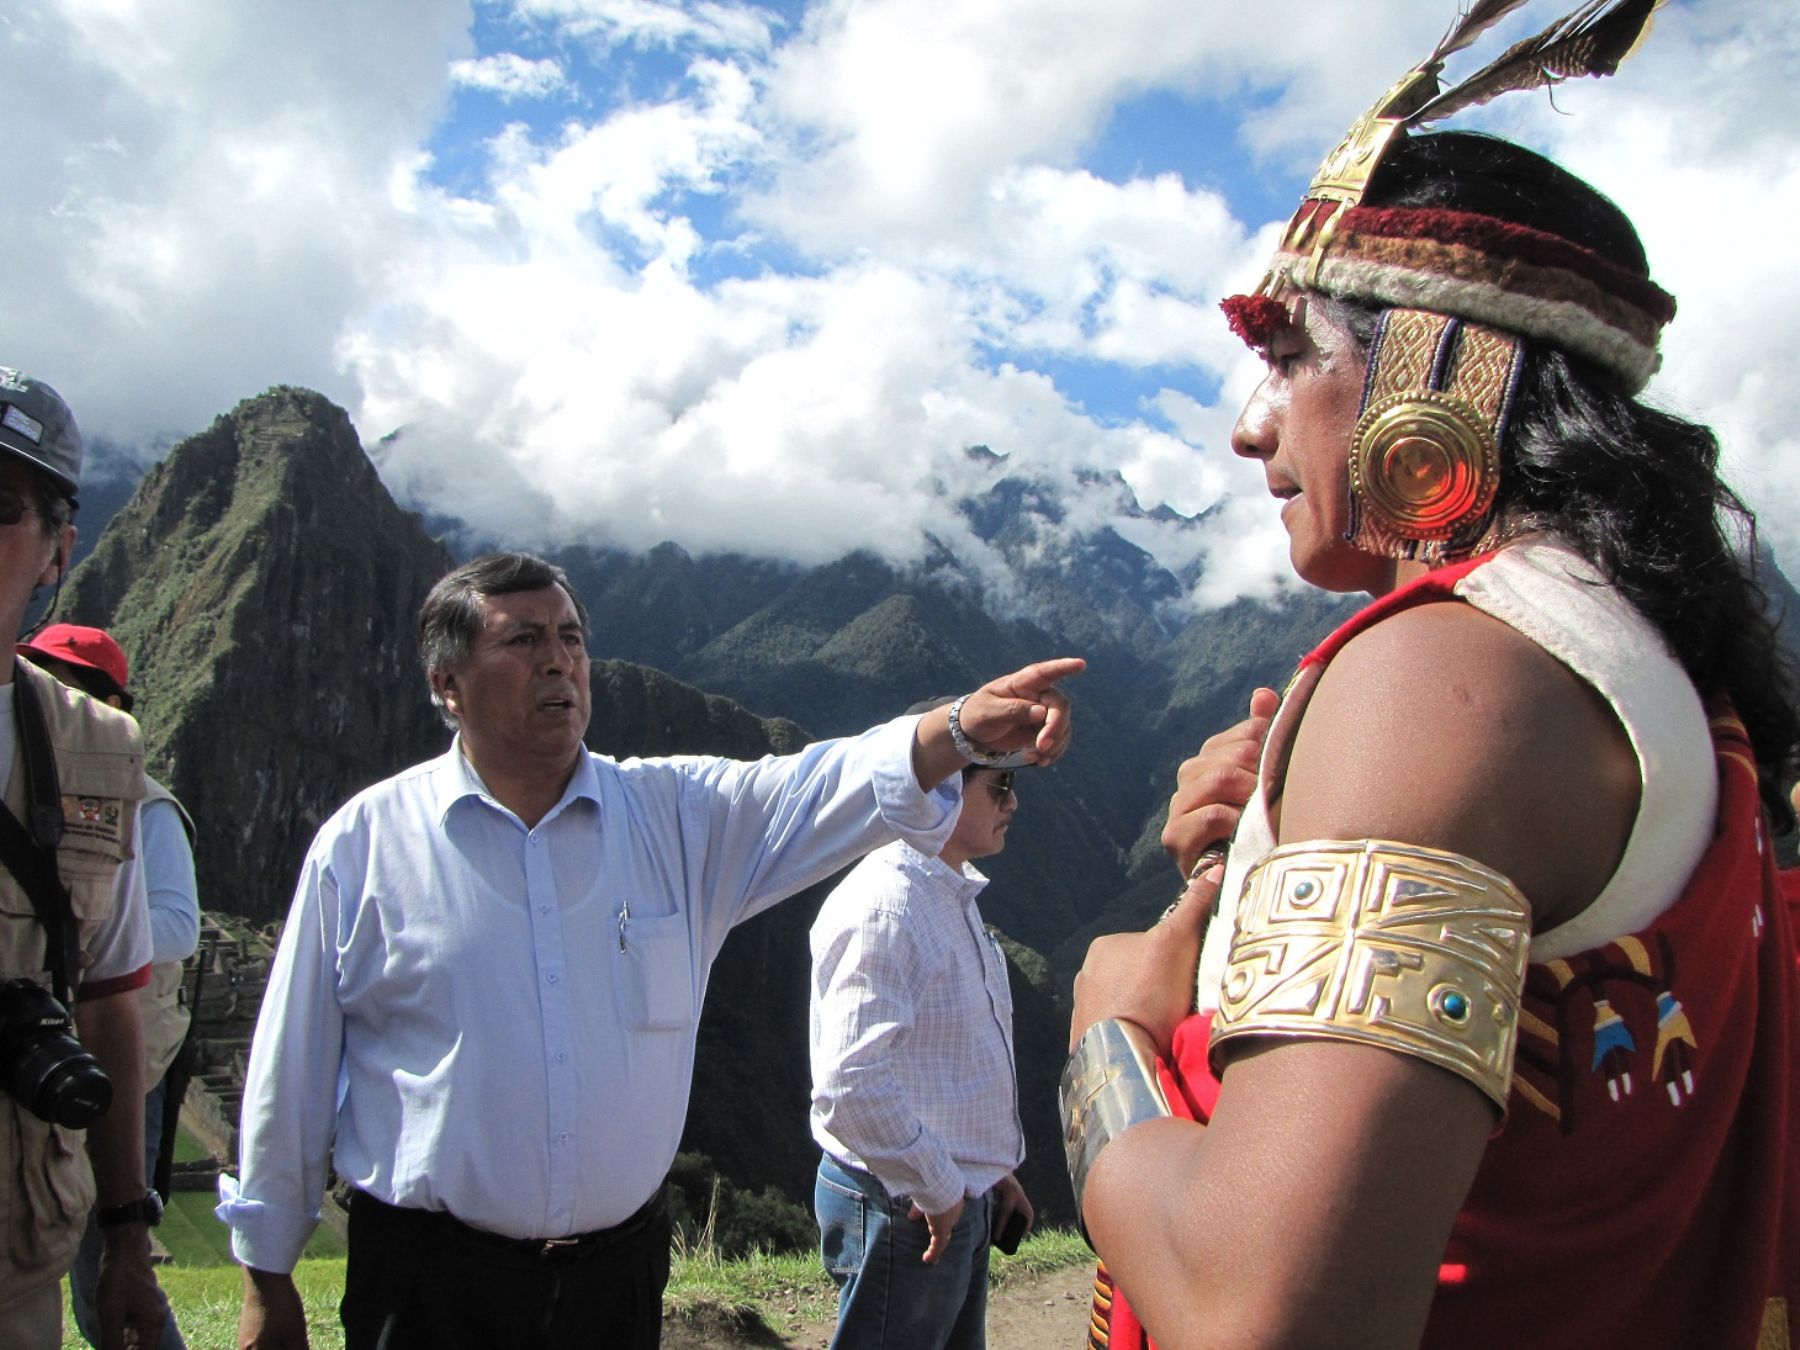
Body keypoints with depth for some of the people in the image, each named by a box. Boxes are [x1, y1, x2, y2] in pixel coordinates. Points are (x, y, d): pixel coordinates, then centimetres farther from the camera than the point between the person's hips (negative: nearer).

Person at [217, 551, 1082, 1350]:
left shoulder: (675, 815, 0)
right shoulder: (365, 841, -5)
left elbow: (821, 792, -16)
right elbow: (293, 1068, 1)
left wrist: (963, 731, -36)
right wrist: (268, 1280, 5)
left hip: (620, 1269, 2)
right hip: (433, 1279, -2)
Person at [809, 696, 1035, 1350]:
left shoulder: (952, 895, 12)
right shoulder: (883, 905, -22)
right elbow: (851, 1084, -29)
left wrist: (992, 1170, 16)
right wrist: (937, 1189, -19)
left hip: (959, 1199, 10)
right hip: (905, 1206, -9)